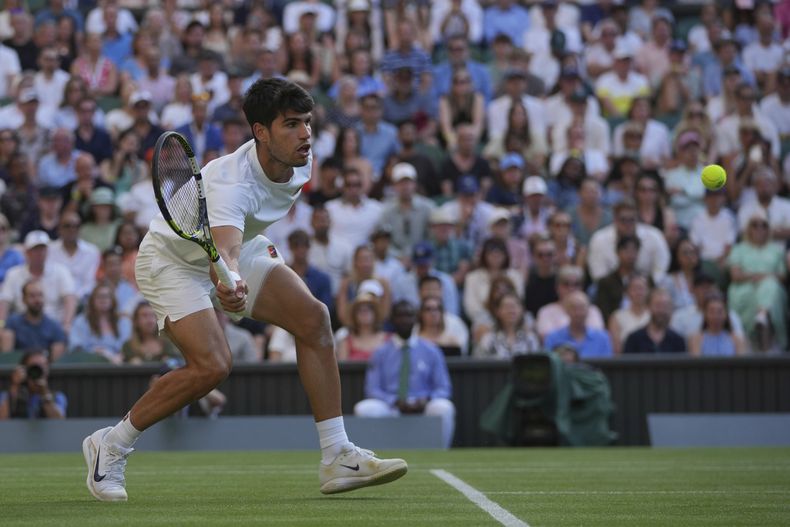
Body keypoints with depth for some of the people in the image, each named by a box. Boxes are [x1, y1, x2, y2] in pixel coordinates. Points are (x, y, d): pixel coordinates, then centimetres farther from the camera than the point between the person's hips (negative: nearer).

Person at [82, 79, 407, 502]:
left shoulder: (301, 162, -15)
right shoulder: (230, 183, -39)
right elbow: (224, 252, -57)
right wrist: (228, 285, -78)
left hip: (238, 248, 8)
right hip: (173, 259, -7)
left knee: (312, 318, -11)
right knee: (212, 365, -25)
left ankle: (336, 458, -9)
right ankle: (110, 446, -5)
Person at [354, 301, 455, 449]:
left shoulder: (431, 351, 13)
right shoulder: (381, 353, 13)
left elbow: (443, 389, 9)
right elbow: (372, 390, 5)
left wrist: (426, 400, -14)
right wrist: (395, 402, -15)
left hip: (423, 408, 0)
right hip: (390, 411, 0)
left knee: (444, 408, -32)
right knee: (363, 409, -29)